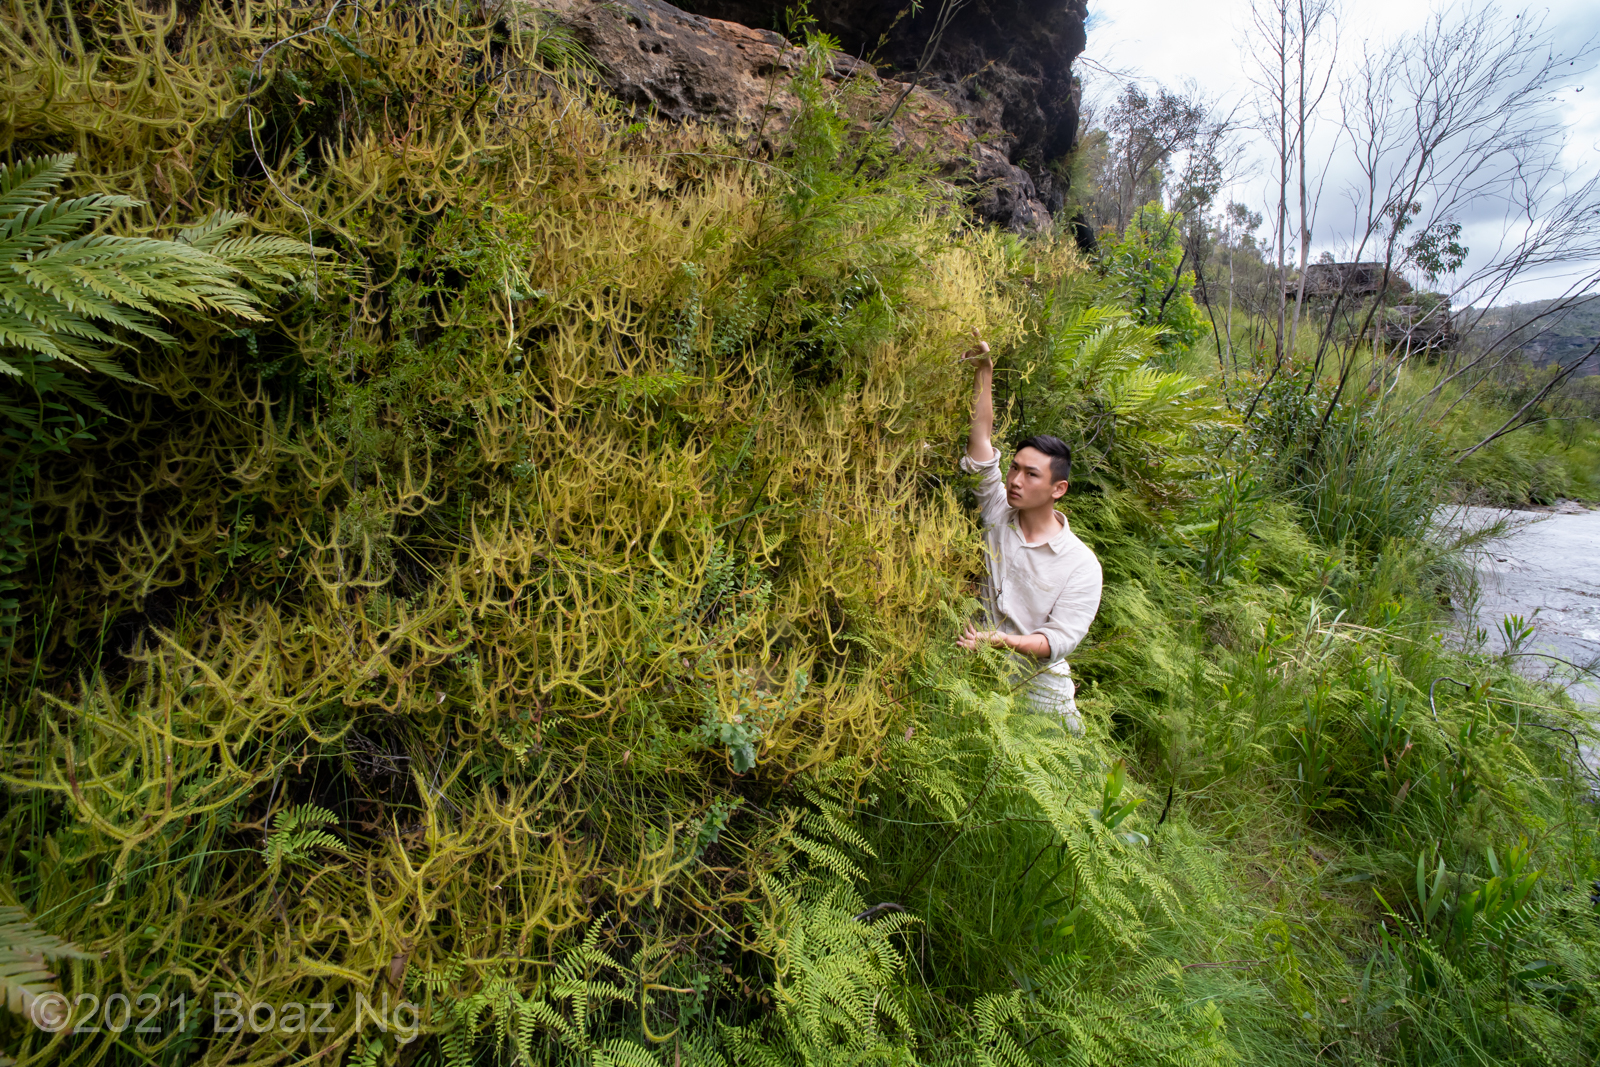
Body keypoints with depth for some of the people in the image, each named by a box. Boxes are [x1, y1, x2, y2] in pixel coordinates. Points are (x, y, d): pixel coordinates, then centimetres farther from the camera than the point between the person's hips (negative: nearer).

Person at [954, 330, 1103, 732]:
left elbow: (1059, 639, -12)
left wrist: (1005, 641, -29)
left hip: (1038, 686, -1)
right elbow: (981, 436, -3)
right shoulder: (998, 514, 0)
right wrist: (984, 369, -7)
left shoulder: (1081, 564, -7)